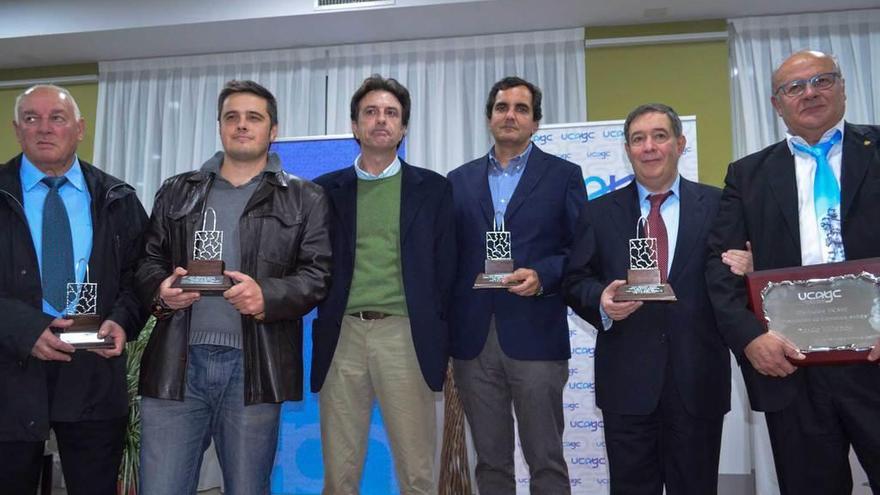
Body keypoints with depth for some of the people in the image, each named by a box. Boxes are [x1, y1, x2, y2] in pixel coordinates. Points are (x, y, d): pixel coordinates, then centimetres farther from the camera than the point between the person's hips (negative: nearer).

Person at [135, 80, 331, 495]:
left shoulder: (304, 199, 8)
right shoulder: (176, 192, 17)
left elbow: (317, 274, 0)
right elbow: (148, 260, 16)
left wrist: (267, 295, -18)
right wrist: (160, 290, -6)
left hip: (253, 366, -2)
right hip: (177, 362, 2)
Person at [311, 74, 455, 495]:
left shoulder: (432, 188, 8)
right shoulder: (327, 189, 11)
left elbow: (445, 268, 5)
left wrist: (439, 337, 0)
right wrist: (321, 327, -1)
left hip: (405, 335, -1)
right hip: (342, 336, 1)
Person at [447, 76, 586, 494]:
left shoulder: (564, 175, 5)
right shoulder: (460, 180, 13)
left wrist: (542, 276, -16)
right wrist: (445, 329, 1)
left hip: (536, 338, -2)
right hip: (473, 339, 3)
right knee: (490, 462, 12)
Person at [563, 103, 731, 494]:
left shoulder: (717, 206, 4)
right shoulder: (599, 212, 7)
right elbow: (575, 281, 5)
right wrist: (602, 301, -15)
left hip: (697, 378, 0)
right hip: (626, 380, 1)